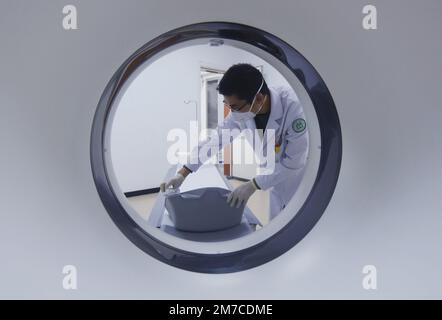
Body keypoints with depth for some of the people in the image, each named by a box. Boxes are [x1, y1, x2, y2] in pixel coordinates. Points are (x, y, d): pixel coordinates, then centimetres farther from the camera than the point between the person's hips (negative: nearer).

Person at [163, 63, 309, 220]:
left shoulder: (294, 107, -35)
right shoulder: (241, 109, -17)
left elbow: (293, 162, -28)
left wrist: (253, 185, -24)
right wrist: (182, 173, -8)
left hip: (302, 173, -5)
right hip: (278, 177, 5)